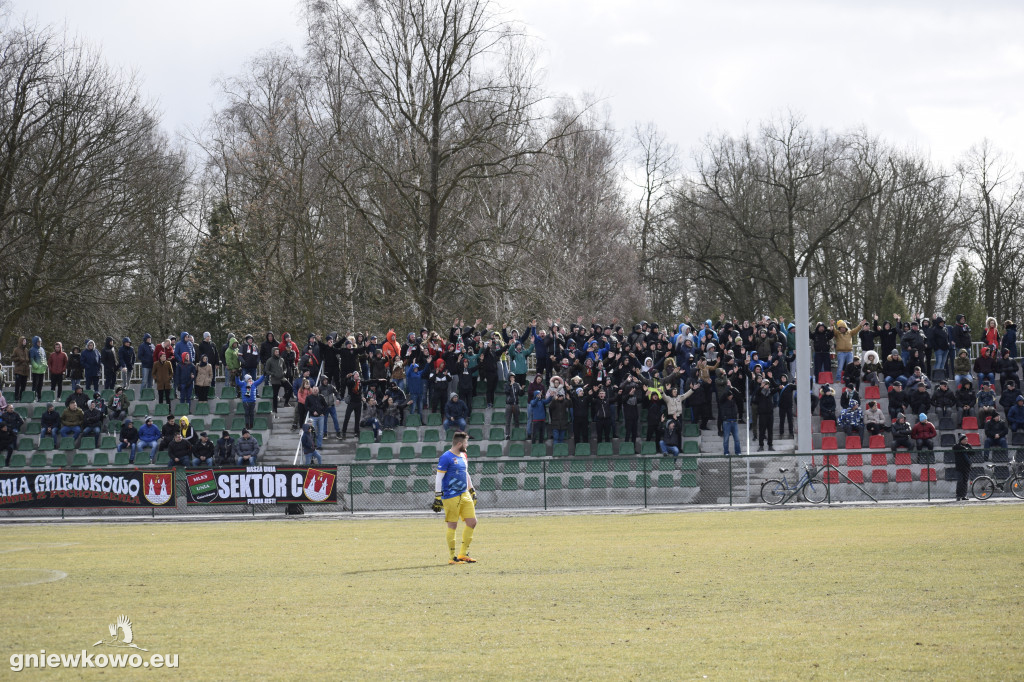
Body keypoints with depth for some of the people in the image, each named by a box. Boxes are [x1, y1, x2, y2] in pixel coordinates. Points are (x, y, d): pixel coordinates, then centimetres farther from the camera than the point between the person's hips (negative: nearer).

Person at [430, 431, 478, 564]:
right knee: (452, 526, -3)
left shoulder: (463, 456, 15)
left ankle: (463, 554, 14)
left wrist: (472, 491, 28)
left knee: (472, 522, 4)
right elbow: (439, 478, -12)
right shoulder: (446, 457, -11)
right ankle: (452, 557, 5)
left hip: (464, 495, 8)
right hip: (451, 497, -8)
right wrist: (437, 497, -15)